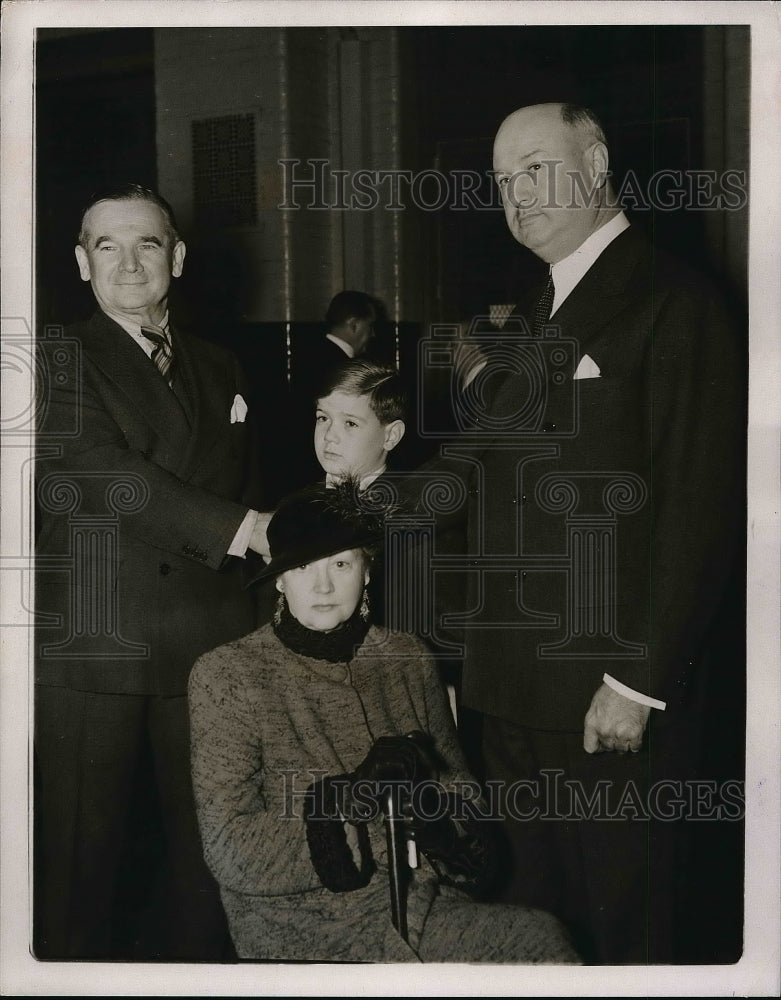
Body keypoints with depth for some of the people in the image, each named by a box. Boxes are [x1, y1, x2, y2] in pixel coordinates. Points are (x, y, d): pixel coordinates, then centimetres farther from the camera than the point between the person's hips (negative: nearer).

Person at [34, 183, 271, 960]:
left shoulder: (220, 371, 18)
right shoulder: (59, 360, 1)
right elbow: (107, 474, -13)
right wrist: (237, 530, -17)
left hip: (209, 648, 4)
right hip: (90, 651, -4)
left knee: (206, 847, 6)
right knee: (83, 852, 1)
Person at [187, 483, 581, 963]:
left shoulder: (408, 659, 12)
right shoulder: (227, 674, -1)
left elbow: (458, 789, 16)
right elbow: (231, 851, -7)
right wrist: (351, 794, -19)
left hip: (422, 904, 5)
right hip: (302, 932, -5)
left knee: (543, 936, -26)